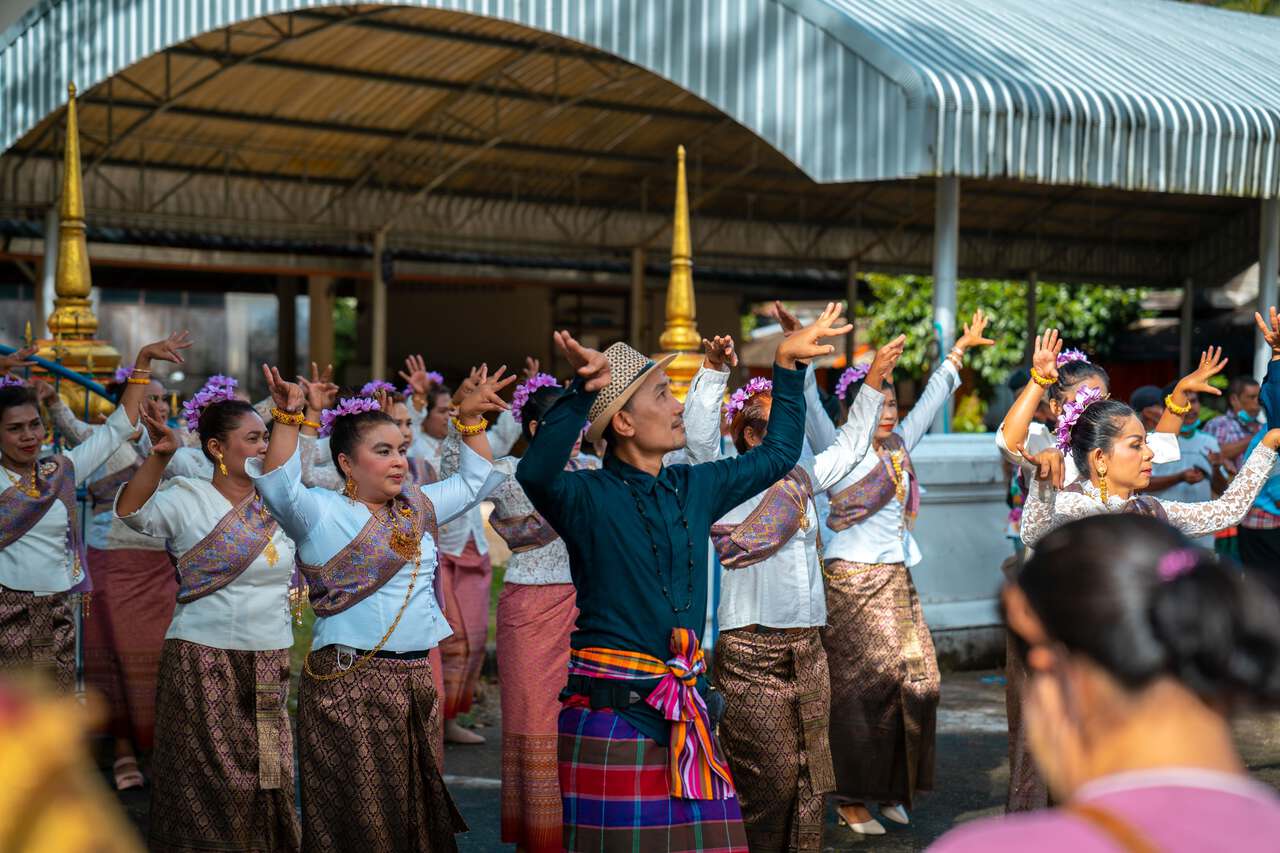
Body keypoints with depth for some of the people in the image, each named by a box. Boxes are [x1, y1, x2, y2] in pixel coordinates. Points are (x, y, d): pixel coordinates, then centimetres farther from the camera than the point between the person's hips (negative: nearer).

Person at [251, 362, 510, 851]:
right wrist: (289, 418, -33)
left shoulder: (417, 508, 13)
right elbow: (278, 485, -23)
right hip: (349, 680, -6)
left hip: (416, 677, 6)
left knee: (418, 807, 12)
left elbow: (472, 482, 24)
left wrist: (471, 420, 16)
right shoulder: (323, 513, -6)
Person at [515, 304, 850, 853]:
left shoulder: (694, 488, 11)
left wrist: (787, 365, 25)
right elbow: (536, 473, -31)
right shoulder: (588, 497, -9)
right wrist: (583, 390, -39)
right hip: (610, 719, -6)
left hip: (687, 717, 6)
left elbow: (778, 453, 25)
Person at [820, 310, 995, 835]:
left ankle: (890, 788, 16)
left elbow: (930, 401, 24)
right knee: (859, 686, -6)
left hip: (897, 581, 7)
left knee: (914, 680, 3)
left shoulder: (898, 446, 13)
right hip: (852, 580, -7)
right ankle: (851, 799, 2)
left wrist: (961, 349, 31)